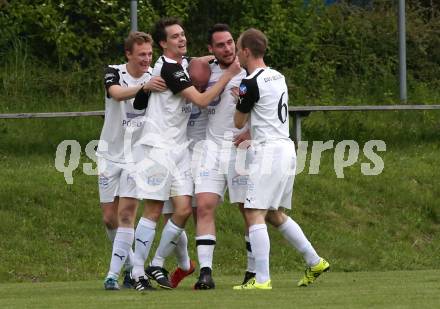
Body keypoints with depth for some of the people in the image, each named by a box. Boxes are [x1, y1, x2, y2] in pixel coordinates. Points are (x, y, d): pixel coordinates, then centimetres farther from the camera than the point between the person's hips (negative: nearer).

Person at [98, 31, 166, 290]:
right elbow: (118, 94, -28)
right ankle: (133, 266, 23)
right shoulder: (114, 73, -8)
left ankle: (113, 274, -13)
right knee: (110, 218, 4)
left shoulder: (156, 77, -3)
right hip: (111, 155, 1)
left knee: (125, 215, -14)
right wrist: (144, 86, -48)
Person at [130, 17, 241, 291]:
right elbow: (201, 100, -17)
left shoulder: (185, 63, 12)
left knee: (184, 208, -1)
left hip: (179, 146, 8)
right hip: (158, 145, -8)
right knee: (154, 211, -8)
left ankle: (157, 265, 10)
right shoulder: (168, 68, -15)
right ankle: (138, 271, -3)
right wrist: (228, 75, -14)